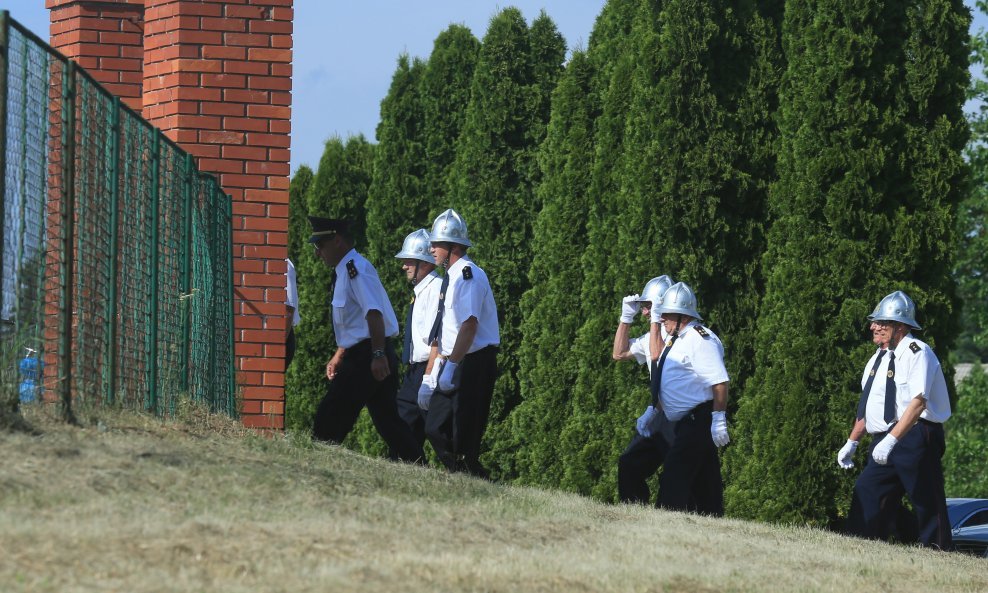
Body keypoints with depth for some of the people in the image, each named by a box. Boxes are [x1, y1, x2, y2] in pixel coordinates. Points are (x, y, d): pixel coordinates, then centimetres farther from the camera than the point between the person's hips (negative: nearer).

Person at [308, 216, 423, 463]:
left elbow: (374, 313, -23)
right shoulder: (343, 271, 18)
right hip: (362, 356, 10)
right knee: (389, 422, 7)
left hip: (367, 358, -10)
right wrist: (338, 357, 31)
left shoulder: (356, 268, -12)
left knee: (329, 423, -8)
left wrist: (378, 356, -29)